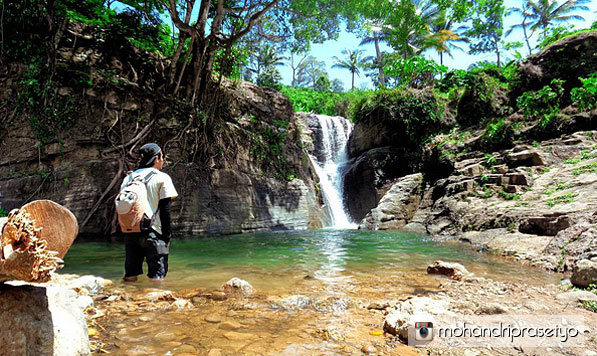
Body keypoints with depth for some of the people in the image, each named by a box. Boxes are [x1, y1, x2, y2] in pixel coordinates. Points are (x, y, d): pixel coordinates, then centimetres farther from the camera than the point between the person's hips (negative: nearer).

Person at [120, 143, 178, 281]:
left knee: (130, 275, 14)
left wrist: (126, 231, 17)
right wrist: (167, 234, -4)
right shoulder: (162, 178, -4)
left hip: (130, 233, 5)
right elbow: (165, 209, -8)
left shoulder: (129, 178, 12)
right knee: (157, 276, 0)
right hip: (152, 232, -5)